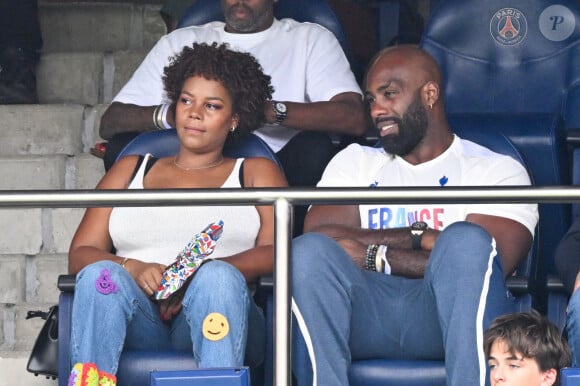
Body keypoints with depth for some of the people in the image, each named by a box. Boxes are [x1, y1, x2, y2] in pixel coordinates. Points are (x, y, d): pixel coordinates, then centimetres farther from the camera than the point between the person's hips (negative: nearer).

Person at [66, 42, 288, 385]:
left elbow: (274, 252, 4)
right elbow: (80, 253, 15)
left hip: (211, 320, -1)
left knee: (219, 277, -35)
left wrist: (199, 275, -14)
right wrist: (132, 269, -8)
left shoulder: (257, 173, 23)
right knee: (101, 275, -31)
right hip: (138, 326, 1)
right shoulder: (131, 169, 28)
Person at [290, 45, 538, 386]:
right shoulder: (355, 162, 27)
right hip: (366, 313, 2)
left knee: (467, 240, -32)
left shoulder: (497, 170, 16)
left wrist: (375, 256, -3)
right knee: (309, 251, -27)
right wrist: (419, 237, -5)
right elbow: (319, 233, 6)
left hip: (447, 313, -2)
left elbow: (491, 261, -4)